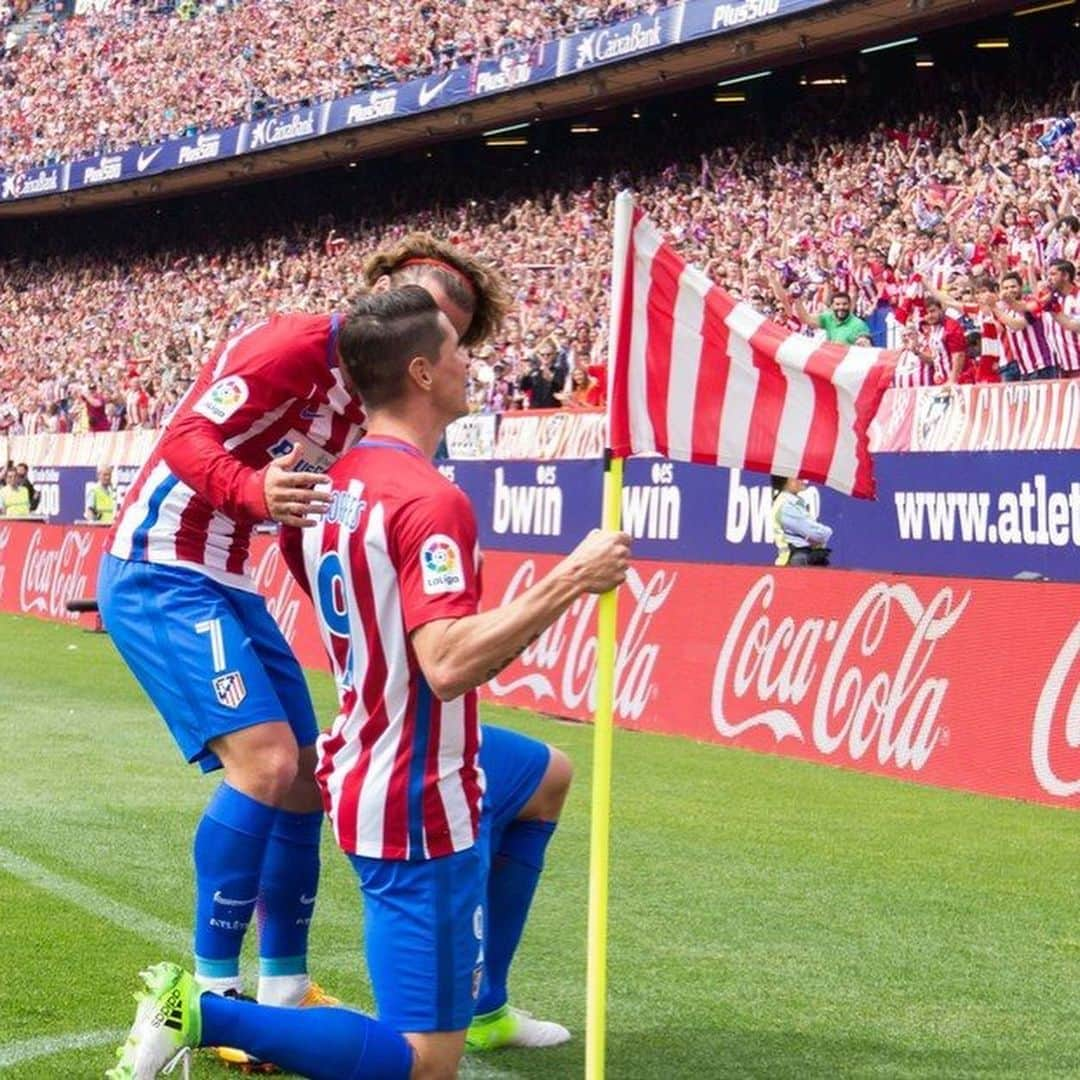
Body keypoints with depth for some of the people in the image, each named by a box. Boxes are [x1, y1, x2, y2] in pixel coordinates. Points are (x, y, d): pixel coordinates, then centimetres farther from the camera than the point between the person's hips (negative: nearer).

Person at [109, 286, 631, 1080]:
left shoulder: (337, 482, 4)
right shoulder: (431, 499, -23)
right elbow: (448, 666, -32)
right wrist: (568, 583, -29)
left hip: (370, 769, 10)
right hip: (423, 805, -10)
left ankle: (482, 1006, 34)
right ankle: (202, 1014, -13)